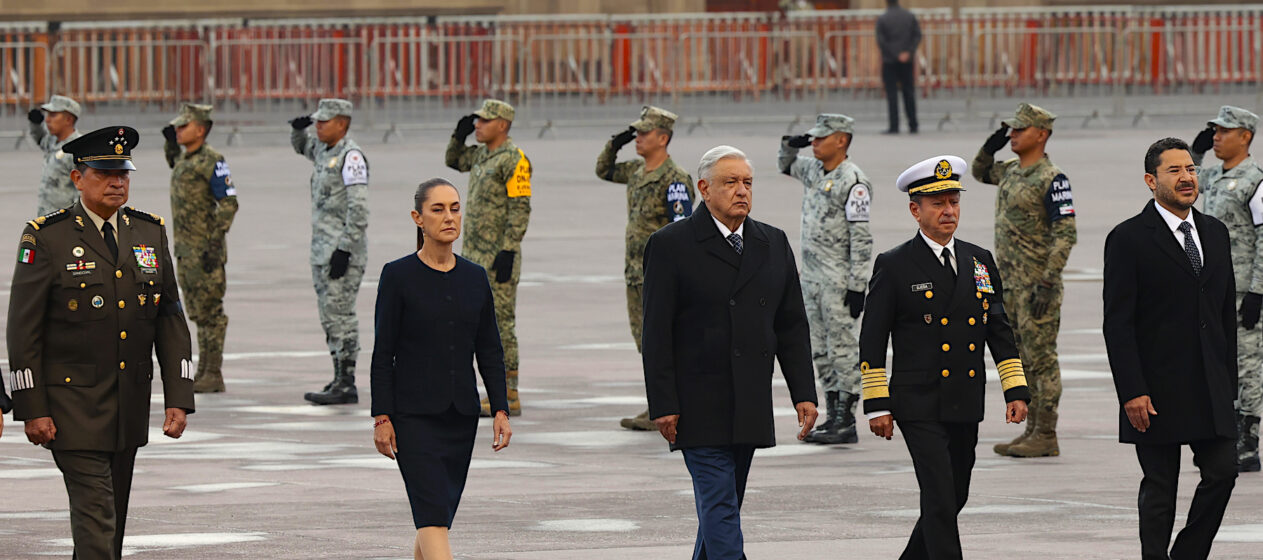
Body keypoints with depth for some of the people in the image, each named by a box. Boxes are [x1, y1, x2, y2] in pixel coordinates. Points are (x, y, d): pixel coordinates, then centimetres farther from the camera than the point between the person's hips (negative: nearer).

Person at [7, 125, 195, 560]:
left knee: (114, 518, 13)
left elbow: (170, 320, 9)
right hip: (73, 406, -5)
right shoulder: (46, 238, -8)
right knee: (95, 517, -12)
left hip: (131, 406, 5)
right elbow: (24, 329, -7)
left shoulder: (150, 233, 7)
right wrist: (32, 409, -11)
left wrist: (179, 397, 1)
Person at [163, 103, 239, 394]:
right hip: (186, 248, 9)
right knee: (198, 312, 11)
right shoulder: (185, 159, 12)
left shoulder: (211, 161, -15)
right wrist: (170, 143, 18)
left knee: (210, 311, -5)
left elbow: (229, 204, -18)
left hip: (205, 247, -9)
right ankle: (203, 371, 16)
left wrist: (215, 245, -23)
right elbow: (175, 165, 38)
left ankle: (213, 375, -3)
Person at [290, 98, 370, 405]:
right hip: (323, 249, 10)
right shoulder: (324, 150, 13)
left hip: (343, 249, -10)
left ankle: (346, 385, -9)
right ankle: (340, 380, 16)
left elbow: (359, 209, -20)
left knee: (340, 315, -10)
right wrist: (299, 128, 13)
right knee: (330, 316, 11)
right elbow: (301, 146, 37)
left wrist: (344, 250, -24)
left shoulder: (351, 156, -14)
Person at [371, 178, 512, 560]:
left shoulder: (475, 278, 8)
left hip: (461, 414, 5)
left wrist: (501, 409, 2)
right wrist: (382, 417, -9)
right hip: (414, 416, -5)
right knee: (433, 515, -15)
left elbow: (490, 351, 11)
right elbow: (383, 353, -4)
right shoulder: (399, 277, -5)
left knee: (436, 514, 11)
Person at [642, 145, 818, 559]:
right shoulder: (671, 245, -4)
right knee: (719, 505, -11)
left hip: (751, 410, 5)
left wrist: (803, 393, 4)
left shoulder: (774, 245, 12)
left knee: (722, 505, 11)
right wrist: (663, 405, -12)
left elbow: (792, 326, 13)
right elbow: (657, 333, -6)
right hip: (699, 408, -5)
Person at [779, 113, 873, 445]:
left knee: (844, 349, -5)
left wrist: (857, 287, -20)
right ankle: (833, 415, 17)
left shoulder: (853, 182, -15)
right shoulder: (813, 171, 11)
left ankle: (846, 423, -4)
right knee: (821, 351, 11)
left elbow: (862, 239, -17)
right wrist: (790, 145, 9)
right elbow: (786, 166, 33)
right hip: (812, 276, 9)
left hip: (839, 280, -9)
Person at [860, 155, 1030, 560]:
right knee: (940, 502, -13)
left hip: (967, 406, 6)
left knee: (954, 500, 12)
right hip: (919, 406, -6)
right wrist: (877, 405, -8)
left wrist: (1016, 390, 6)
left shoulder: (981, 262, 12)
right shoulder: (894, 267, -3)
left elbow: (1000, 332, 14)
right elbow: (872, 340, -3)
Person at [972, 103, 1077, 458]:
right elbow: (979, 171, 33)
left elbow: (1066, 235, -18)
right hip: (1010, 282, 9)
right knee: (1023, 359, 12)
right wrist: (992, 145, 12)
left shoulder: (1051, 179, -14)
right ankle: (1033, 431, 17)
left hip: (1037, 283, -9)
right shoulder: (1012, 172, 12)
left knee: (1042, 358, -6)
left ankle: (1046, 438, -4)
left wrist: (1047, 283, -23)